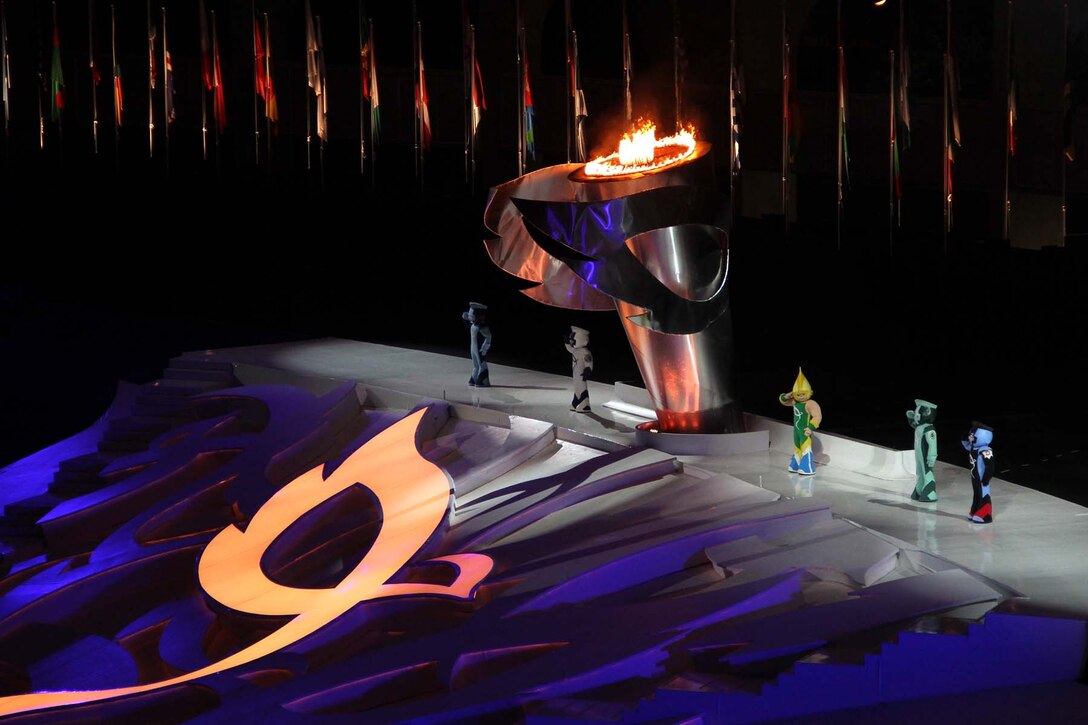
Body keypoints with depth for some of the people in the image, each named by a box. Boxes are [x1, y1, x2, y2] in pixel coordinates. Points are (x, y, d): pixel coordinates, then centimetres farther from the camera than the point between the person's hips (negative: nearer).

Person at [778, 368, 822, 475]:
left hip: (805, 431, -9)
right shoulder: (794, 402, 7)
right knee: (797, 449, 19)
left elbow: (817, 416, -27)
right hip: (796, 430, 9)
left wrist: (811, 427, -35)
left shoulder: (810, 404, -19)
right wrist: (786, 396, -3)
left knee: (805, 448, -11)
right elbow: (782, 400, 20)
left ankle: (808, 469, -10)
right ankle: (796, 467, 31)